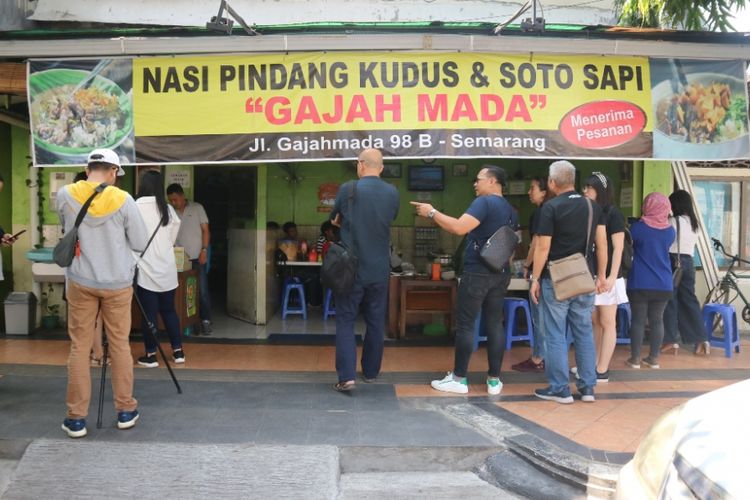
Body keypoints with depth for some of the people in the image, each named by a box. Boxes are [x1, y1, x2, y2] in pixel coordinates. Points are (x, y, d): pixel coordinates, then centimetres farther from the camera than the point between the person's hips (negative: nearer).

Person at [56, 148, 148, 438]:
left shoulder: (65, 195, -3)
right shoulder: (123, 200, -10)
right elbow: (140, 243, -3)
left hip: (80, 282, 1)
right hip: (117, 283, -1)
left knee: (79, 347, 7)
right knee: (120, 345, 9)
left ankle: (76, 418, 12)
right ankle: (126, 411, 20)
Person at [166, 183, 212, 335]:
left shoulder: (197, 208, 2)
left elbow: (206, 230, 2)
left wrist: (204, 250, -7)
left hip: (197, 257, -2)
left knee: (202, 290, -3)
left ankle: (205, 320, 3)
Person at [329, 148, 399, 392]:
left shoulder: (348, 189, -9)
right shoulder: (392, 193, 1)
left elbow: (335, 220, 5)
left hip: (351, 268, -3)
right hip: (379, 269, 3)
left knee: (345, 321, 4)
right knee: (376, 322, 15)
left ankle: (347, 376, -4)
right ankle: (370, 372, 24)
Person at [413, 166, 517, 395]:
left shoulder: (484, 202, -12)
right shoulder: (511, 210, 15)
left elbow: (459, 227, -24)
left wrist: (432, 212, -16)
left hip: (477, 272, -8)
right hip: (501, 273, 8)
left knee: (465, 325, -1)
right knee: (494, 324, 9)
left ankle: (459, 379, 4)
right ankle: (494, 380, 12)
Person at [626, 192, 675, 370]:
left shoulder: (637, 227, -9)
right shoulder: (670, 230, 2)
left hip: (640, 283, -3)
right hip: (663, 284, 3)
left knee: (638, 319, 4)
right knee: (657, 320, 9)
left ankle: (635, 358, 8)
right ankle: (654, 358, 14)